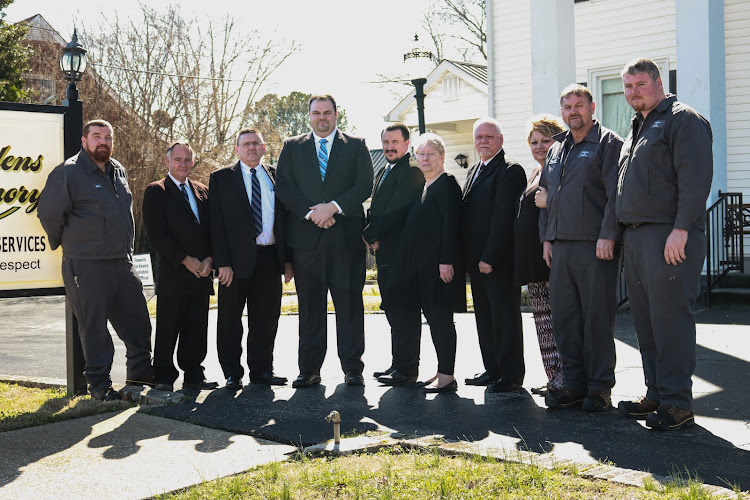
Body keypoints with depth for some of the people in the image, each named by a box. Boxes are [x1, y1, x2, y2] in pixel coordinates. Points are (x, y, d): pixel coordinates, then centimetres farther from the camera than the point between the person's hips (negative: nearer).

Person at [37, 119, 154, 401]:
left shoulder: (118, 171, 14)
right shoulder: (68, 173, -9)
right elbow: (48, 213, -8)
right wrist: (65, 243, 3)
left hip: (122, 263, 7)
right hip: (87, 266, -7)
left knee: (137, 320, 11)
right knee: (94, 327, 0)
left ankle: (140, 374, 25)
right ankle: (99, 384, 12)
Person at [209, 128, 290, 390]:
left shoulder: (275, 177, 12)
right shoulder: (221, 178, 3)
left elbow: (285, 218, 13)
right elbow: (216, 223, -3)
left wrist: (288, 258, 5)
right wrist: (222, 262, -12)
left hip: (269, 258, 3)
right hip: (236, 258, -3)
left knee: (266, 317, 8)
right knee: (230, 319, 4)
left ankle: (261, 370, 20)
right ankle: (232, 373, 15)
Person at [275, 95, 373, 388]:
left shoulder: (356, 146, 11)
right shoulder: (292, 148, 14)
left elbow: (364, 186, 1)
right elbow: (284, 187, 4)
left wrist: (333, 207, -13)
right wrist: (312, 212, -10)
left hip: (346, 235, -1)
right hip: (306, 236, 1)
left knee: (349, 302, 1)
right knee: (309, 305, 3)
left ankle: (352, 367, 8)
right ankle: (309, 369, 9)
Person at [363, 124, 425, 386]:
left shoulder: (410, 171, -13)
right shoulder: (384, 172, 20)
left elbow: (397, 210, -20)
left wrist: (370, 234, -11)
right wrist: (372, 235, 3)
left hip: (401, 252, -10)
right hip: (386, 251, 10)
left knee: (403, 311, -6)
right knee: (393, 308, 15)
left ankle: (406, 369, 0)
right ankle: (399, 364, 24)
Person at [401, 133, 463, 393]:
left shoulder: (447, 184, -8)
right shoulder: (421, 186, 20)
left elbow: (451, 223, -16)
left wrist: (446, 261, -21)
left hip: (439, 263, -9)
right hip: (421, 264, 9)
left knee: (440, 317, -8)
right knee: (433, 315, 11)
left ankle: (446, 375, -4)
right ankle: (443, 372, 18)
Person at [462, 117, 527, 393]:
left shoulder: (510, 170, -10)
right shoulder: (474, 171, 19)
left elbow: (503, 217, -17)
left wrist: (489, 257, -20)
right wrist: (469, 256, 12)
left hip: (499, 259, -9)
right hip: (476, 259, 9)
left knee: (504, 315, -3)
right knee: (485, 315, 13)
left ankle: (511, 373, 5)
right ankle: (492, 369, 22)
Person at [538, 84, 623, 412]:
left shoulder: (607, 142, -1)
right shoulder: (556, 149, 20)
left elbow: (616, 194, -9)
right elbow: (545, 196, 23)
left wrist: (608, 236, -16)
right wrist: (546, 238, 14)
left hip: (596, 247, -6)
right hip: (560, 247, 7)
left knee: (597, 317, -2)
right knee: (564, 318, 7)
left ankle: (599, 388, 7)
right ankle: (574, 384, 16)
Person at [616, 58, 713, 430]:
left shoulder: (683, 119, -5)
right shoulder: (637, 128, 23)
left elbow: (696, 179, -15)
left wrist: (681, 230, -23)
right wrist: (622, 233, 17)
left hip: (669, 237, -9)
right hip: (636, 237, 9)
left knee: (669, 316, -9)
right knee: (645, 318, 11)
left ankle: (677, 403, -2)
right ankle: (656, 394, 19)